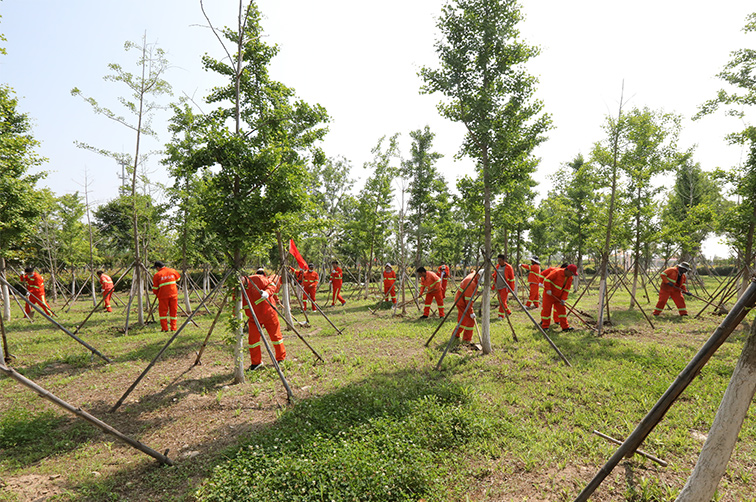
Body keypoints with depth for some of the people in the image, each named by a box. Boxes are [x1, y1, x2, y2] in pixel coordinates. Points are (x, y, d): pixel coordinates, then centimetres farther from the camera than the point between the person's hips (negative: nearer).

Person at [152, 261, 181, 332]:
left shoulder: (157, 275, -3)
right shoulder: (172, 271, 5)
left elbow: (155, 288, 2)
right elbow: (178, 278, 23)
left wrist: (156, 294, 20)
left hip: (163, 296, -3)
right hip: (173, 294, 3)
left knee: (163, 311, 7)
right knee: (173, 311, 8)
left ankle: (164, 328, 5)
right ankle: (173, 328, 9)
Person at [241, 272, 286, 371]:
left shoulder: (257, 279, -16)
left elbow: (272, 285, -9)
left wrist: (267, 292, -29)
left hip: (268, 313, -3)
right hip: (254, 318, 3)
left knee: (275, 335, 5)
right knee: (252, 339, -1)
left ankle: (281, 359, 24)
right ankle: (256, 362, 18)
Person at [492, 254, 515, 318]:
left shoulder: (508, 267, -10)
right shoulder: (497, 266, 6)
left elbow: (512, 279, -6)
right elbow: (494, 276, 15)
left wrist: (512, 289, -6)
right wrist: (493, 286, 7)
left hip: (505, 287, -6)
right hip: (498, 287, 6)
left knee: (502, 301, -10)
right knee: (500, 302, 11)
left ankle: (501, 315, 0)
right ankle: (508, 312, 29)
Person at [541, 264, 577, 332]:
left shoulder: (570, 278, 1)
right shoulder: (557, 272, -21)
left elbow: (566, 290, 3)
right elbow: (547, 279, -21)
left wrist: (563, 299, -6)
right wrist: (548, 290, -25)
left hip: (558, 297, 7)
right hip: (549, 295, -7)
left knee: (562, 310, 5)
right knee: (546, 310, -2)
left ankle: (565, 327, 12)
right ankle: (545, 326, 10)